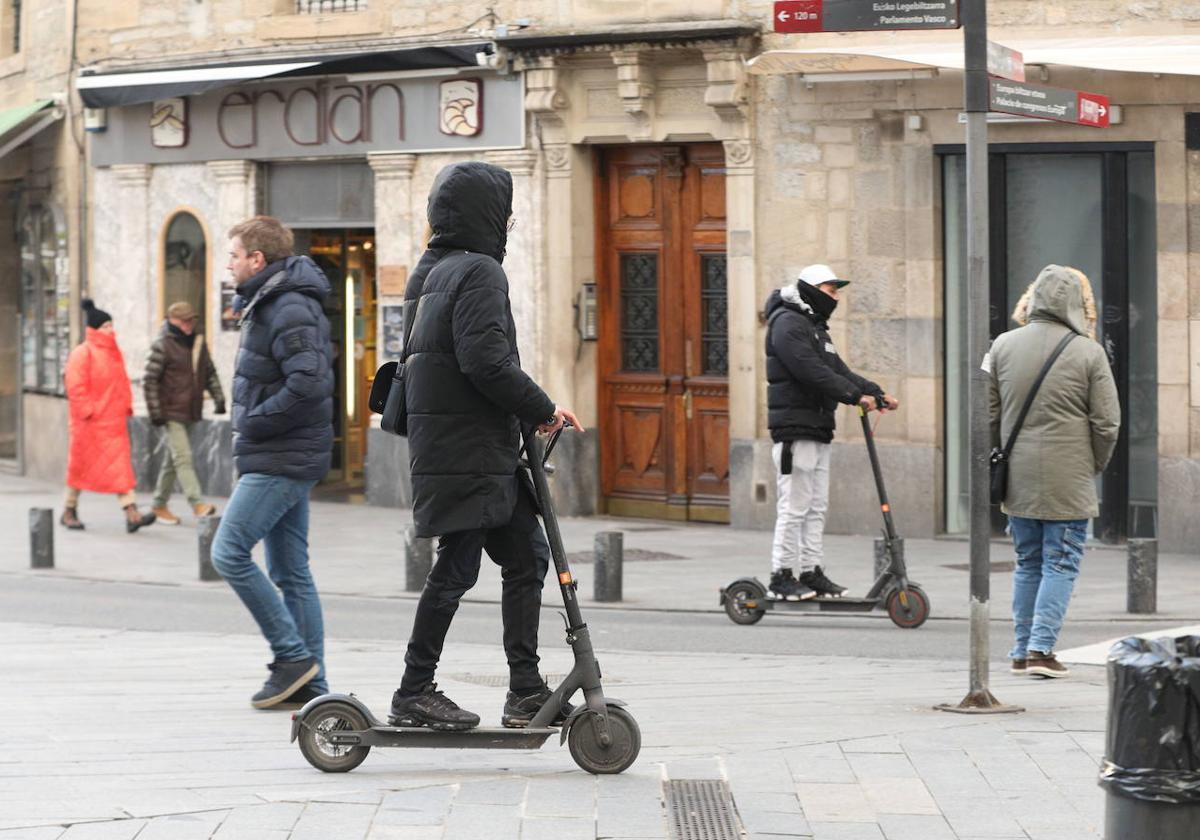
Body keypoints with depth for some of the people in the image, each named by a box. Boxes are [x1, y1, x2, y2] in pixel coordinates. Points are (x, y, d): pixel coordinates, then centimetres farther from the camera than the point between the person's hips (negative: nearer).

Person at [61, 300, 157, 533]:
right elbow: (75, 387, -15)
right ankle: (69, 511, 21)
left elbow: (122, 382, 20)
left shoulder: (114, 353, 12)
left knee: (120, 466, -3)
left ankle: (131, 514, -11)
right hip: (88, 423, -6)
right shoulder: (82, 354, -11)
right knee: (82, 465, 5)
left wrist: (126, 406, 11)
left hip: (113, 421, 6)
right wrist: (87, 412, -18)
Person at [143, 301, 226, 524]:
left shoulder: (198, 344, 11)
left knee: (173, 460, 13)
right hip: (172, 412, -7)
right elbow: (149, 380, -10)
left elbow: (210, 373, 19)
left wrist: (219, 398, 8)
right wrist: (155, 411, -14)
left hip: (191, 412, 7)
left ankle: (160, 505, 21)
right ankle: (197, 503, -20)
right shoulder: (162, 346, -9)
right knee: (183, 457, -14)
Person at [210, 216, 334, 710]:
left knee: (229, 552, -11)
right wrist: (252, 425, 10)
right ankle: (309, 684, 11)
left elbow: (308, 384, -27)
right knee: (291, 570, 10)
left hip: (280, 462, -10)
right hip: (284, 459, 10)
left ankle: (294, 655, -8)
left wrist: (253, 424, -17)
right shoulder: (270, 304, 16)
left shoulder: (290, 311, -16)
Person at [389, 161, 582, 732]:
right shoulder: (478, 272, -12)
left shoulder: (429, 272, 18)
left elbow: (417, 356, 21)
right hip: (468, 453, -10)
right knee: (457, 568, -5)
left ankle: (526, 690, 9)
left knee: (526, 555, 10)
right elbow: (487, 361, -22)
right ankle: (414, 695, 0)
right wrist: (542, 410, -11)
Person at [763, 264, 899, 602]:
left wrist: (877, 394, 6)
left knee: (816, 507, 11)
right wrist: (856, 396, -21)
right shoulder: (788, 323, -11)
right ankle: (781, 577, -6)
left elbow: (838, 371, 19)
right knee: (794, 505, -9)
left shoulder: (816, 327, 22)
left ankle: (813, 573, 15)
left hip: (818, 430, 10)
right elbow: (813, 372, -20)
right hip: (794, 428, -10)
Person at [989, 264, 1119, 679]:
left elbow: (987, 412, 6)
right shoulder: (1089, 353, -8)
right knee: (1060, 563, 2)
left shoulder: (1003, 346, 2)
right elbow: (1107, 422, -5)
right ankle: (1041, 647, -6)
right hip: (1069, 481, -4)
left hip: (1018, 478, 4)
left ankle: (1022, 651, 16)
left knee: (1028, 563, 14)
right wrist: (1093, 467, 10)